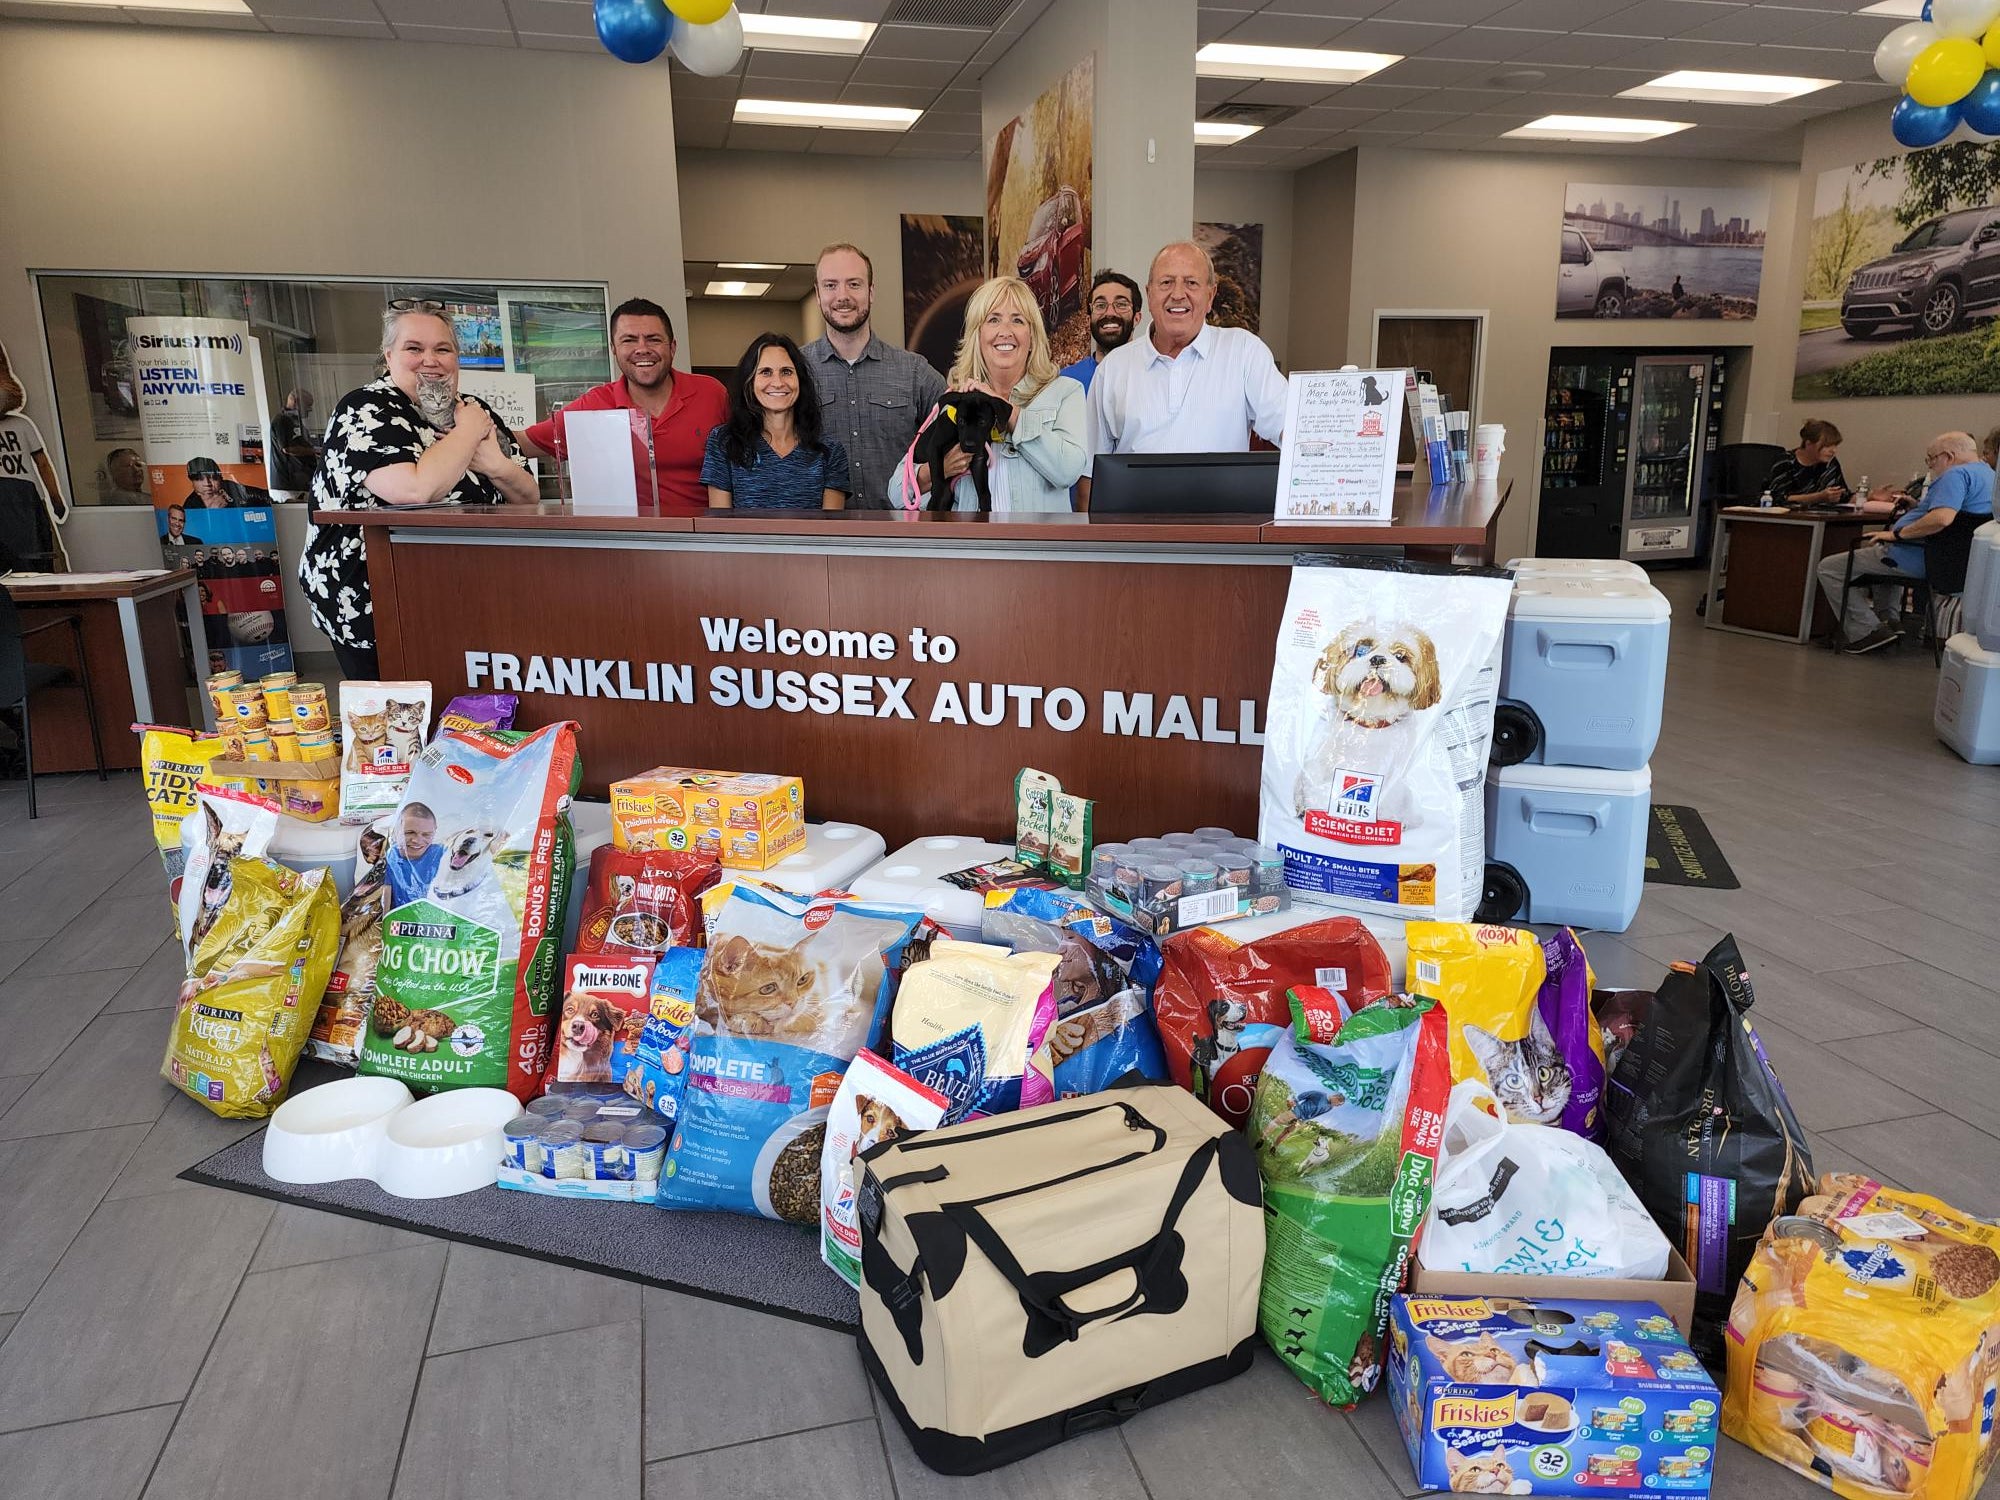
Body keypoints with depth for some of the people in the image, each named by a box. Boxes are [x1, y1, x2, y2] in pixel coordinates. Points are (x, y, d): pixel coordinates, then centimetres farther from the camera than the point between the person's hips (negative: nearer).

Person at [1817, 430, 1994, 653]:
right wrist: (1917, 505, 25)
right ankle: (1886, 618, 30)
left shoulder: (1957, 474, -19)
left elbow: (1942, 518, -35)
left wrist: (1896, 534, -26)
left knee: (1829, 567, -8)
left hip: (1918, 560, -11)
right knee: (1876, 548, 42)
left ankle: (1866, 630, -11)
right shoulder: (1986, 473, 16)